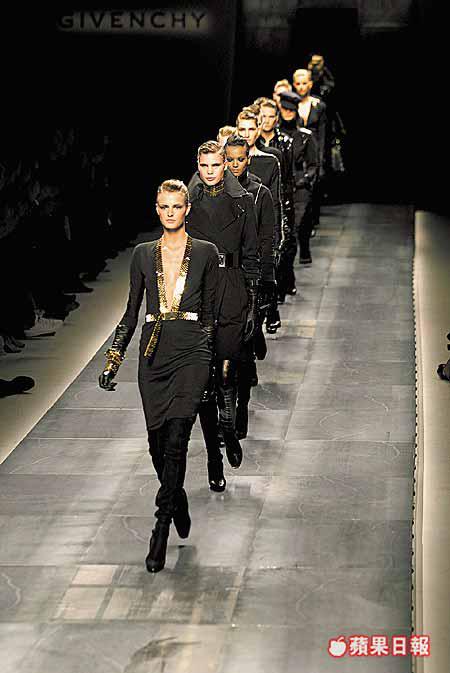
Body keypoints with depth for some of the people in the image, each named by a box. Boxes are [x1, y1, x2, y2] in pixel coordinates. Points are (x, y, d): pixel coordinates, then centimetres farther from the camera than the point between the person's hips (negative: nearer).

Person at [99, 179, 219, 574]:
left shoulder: (205, 253, 4)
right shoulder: (144, 254, 10)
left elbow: (210, 312, 8)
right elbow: (132, 312, 12)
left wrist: (210, 360, 6)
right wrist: (114, 358, 4)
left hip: (191, 352, -3)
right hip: (154, 354, 3)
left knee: (176, 440, -14)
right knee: (158, 442, 3)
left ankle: (162, 528, -9)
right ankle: (179, 504, 29)